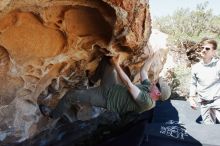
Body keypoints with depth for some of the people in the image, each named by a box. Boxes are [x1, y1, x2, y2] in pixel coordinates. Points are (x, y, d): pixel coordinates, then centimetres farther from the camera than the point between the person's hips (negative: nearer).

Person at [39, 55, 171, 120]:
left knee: (71, 95, -12)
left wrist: (116, 65, -30)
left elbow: (129, 85, -31)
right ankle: (93, 79, 32)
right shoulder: (148, 87, 0)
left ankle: (54, 115, 19)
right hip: (112, 87, 9)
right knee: (108, 58, 10)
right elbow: (143, 70, 12)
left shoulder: (147, 102, -27)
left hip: (106, 98, -8)